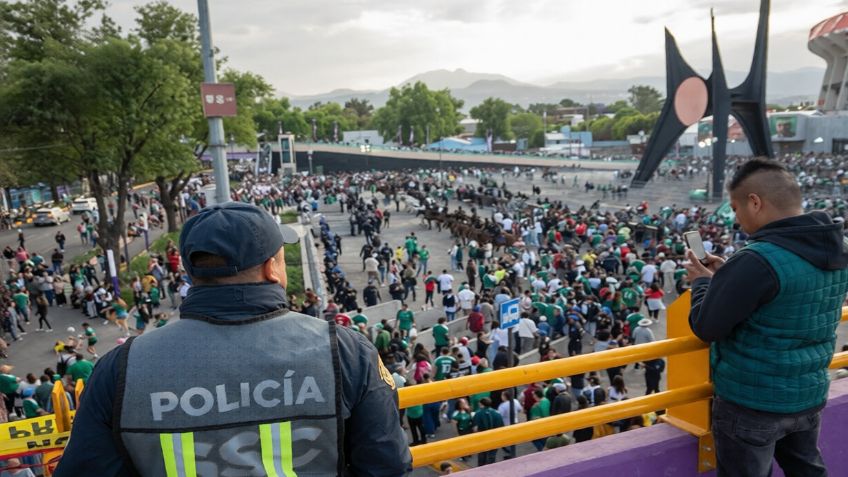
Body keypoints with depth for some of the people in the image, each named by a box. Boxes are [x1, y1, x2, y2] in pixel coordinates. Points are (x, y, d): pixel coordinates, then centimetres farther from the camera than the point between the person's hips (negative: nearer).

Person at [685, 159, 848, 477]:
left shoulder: (759, 260, -28)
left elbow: (705, 327, -22)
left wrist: (702, 281, -5)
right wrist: (727, 275, 9)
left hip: (751, 403, -7)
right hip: (809, 396, 8)